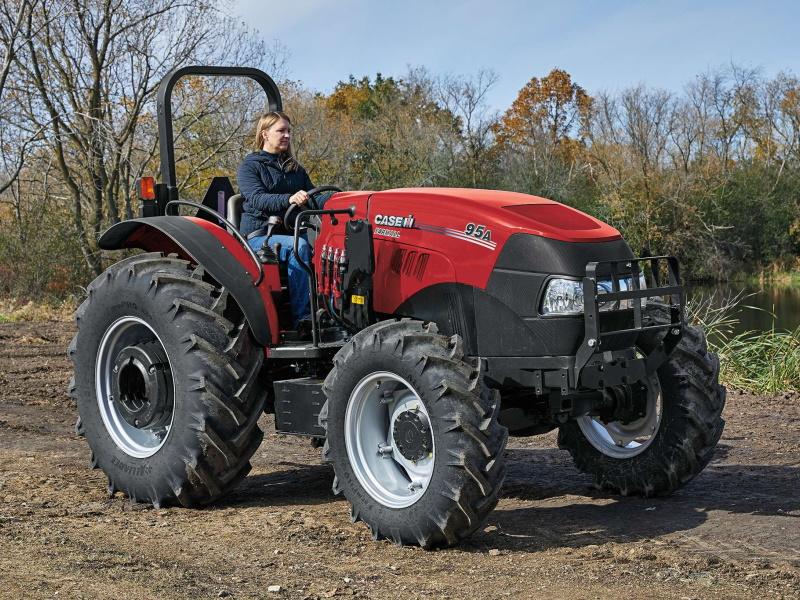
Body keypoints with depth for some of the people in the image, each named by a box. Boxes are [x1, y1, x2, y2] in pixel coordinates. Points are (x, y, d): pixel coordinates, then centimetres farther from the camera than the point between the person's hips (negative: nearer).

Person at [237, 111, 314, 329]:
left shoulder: (295, 169, 23)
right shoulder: (250, 166, 4)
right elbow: (258, 198, -14)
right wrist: (289, 199, -34)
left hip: (290, 232, 5)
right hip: (258, 235, -5)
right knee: (299, 246, -35)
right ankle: (301, 316, -37)